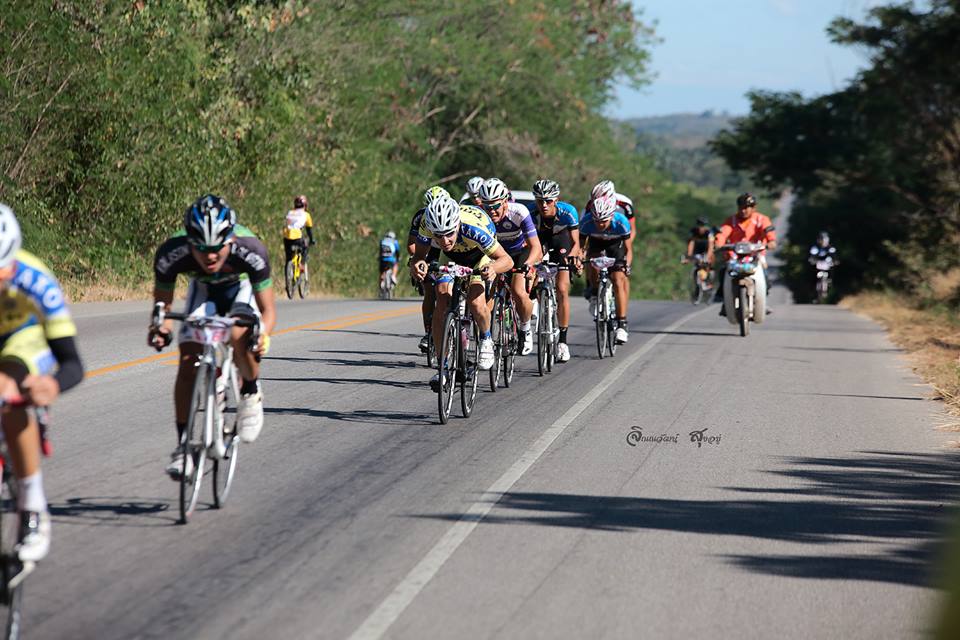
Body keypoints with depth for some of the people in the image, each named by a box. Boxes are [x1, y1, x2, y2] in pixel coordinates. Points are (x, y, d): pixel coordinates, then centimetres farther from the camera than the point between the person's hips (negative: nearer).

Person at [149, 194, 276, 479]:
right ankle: (183, 445, -2)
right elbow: (162, 301, -19)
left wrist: (263, 334, -52)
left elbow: (268, 309, -30)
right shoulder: (171, 253, -36)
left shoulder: (251, 250, -39)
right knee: (188, 363, -14)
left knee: (240, 336, -32)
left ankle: (251, 395, -4)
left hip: (241, 288, -2)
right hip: (203, 289, 2)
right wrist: (161, 327, -41)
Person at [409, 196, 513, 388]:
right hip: (451, 258, 3)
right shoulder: (427, 224, -34)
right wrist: (416, 264, -47)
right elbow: (419, 254, -22)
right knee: (442, 305, -15)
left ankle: (486, 340, 7)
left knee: (475, 302, -25)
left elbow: (507, 260, -36)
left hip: (480, 257, -3)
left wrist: (493, 268, -58)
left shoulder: (474, 227, -42)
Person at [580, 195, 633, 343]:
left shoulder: (621, 222, -34)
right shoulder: (587, 222, -32)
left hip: (616, 244, -2)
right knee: (593, 263, -30)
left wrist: (626, 265, -41)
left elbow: (628, 249, -24)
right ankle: (595, 296, -3)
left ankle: (622, 325, -15)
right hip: (596, 243, 2)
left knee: (619, 280, -16)